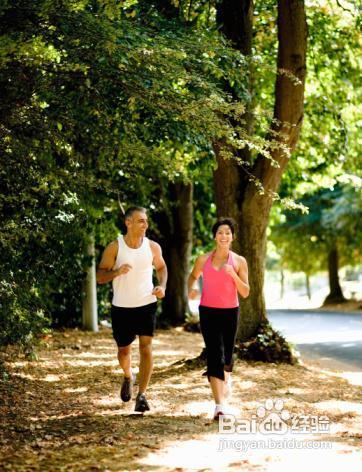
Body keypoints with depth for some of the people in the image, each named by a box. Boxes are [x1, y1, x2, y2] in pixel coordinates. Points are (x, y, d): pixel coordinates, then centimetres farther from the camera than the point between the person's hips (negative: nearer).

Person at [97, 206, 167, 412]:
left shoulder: (153, 247, -2)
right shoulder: (114, 247, -9)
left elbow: (161, 267, 17)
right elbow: (100, 276, -7)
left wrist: (162, 286, -2)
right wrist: (117, 272, -27)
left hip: (147, 305, 0)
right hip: (121, 307, 0)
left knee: (146, 347, -12)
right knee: (124, 349, 12)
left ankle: (142, 395, -9)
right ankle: (128, 377, 45)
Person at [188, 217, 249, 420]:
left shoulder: (239, 261, -2)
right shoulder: (203, 260, 1)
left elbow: (245, 293, -4)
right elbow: (193, 276, 21)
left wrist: (233, 274, -20)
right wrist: (191, 289, -1)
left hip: (230, 312, 1)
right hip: (208, 312, -1)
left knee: (227, 355, 11)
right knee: (215, 355, -12)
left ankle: (226, 379, 47)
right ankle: (220, 405, -16)